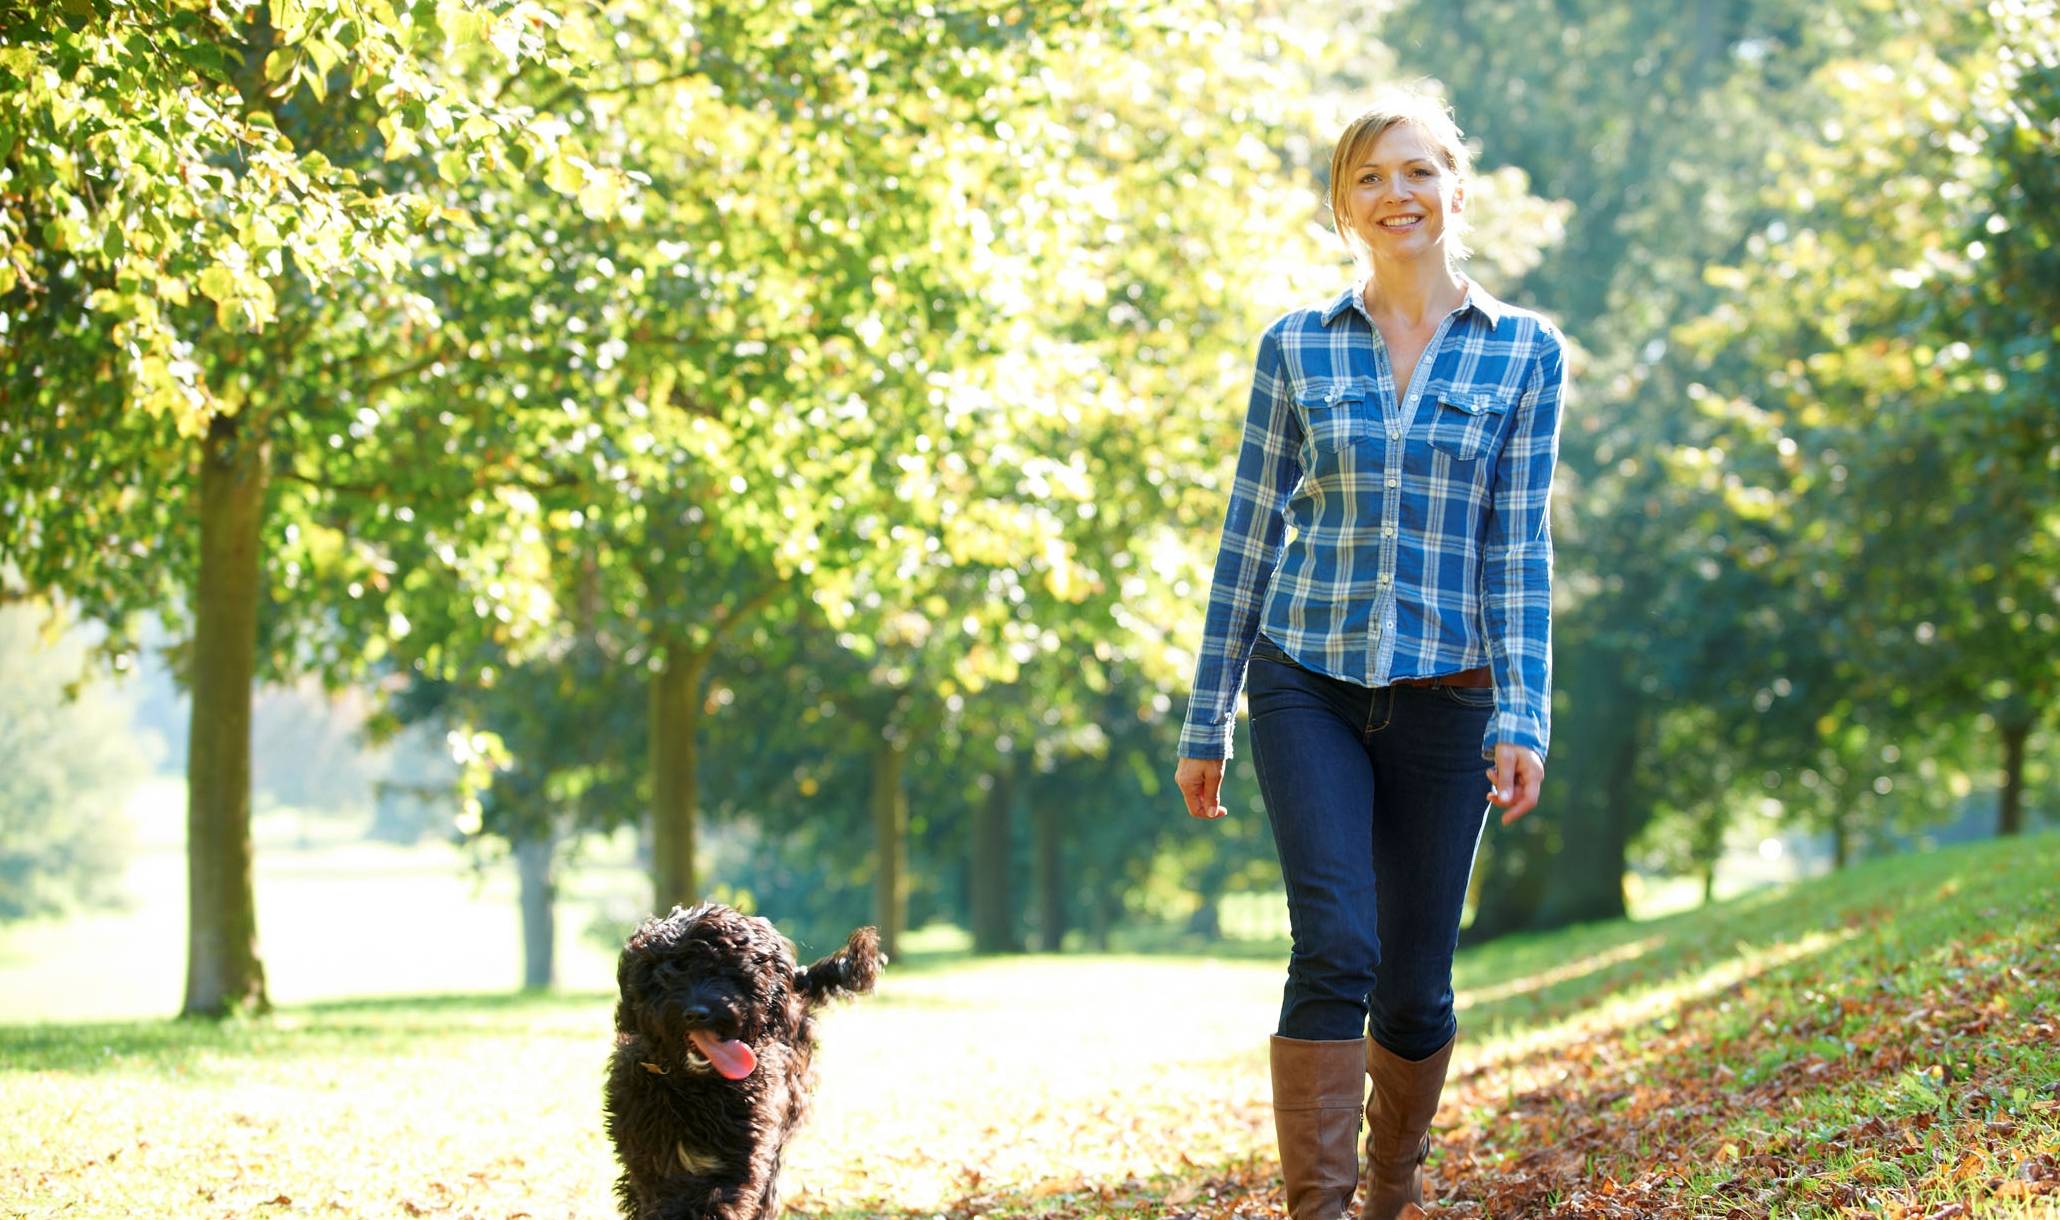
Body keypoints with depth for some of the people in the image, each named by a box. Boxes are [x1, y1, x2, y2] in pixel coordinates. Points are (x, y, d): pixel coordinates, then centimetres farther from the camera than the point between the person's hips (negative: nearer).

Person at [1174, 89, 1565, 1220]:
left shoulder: (1525, 352, 4)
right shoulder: (1296, 348, 5)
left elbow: (1519, 545, 1)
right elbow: (1249, 536, 7)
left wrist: (1523, 720, -8)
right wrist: (1205, 723, 7)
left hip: (1442, 695, 1)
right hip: (1309, 682, 0)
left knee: (1415, 984, 5)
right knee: (1335, 946, -18)